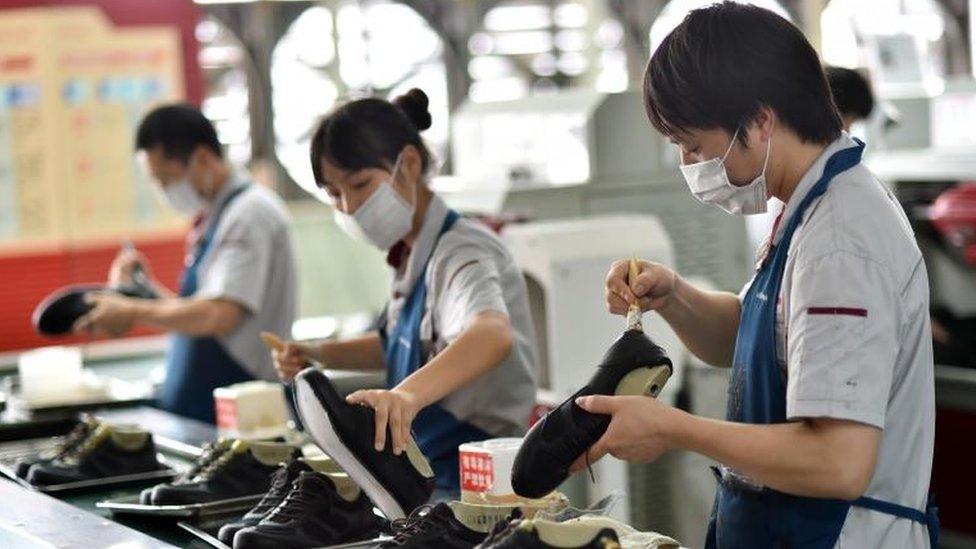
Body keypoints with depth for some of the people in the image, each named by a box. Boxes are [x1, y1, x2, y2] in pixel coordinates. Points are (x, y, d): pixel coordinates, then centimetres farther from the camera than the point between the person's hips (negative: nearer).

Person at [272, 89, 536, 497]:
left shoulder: (461, 252, -15)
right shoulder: (413, 257, 12)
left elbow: (493, 335, -38)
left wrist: (407, 393, -55)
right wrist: (319, 355, 15)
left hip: (473, 480, -8)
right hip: (427, 485, 8)